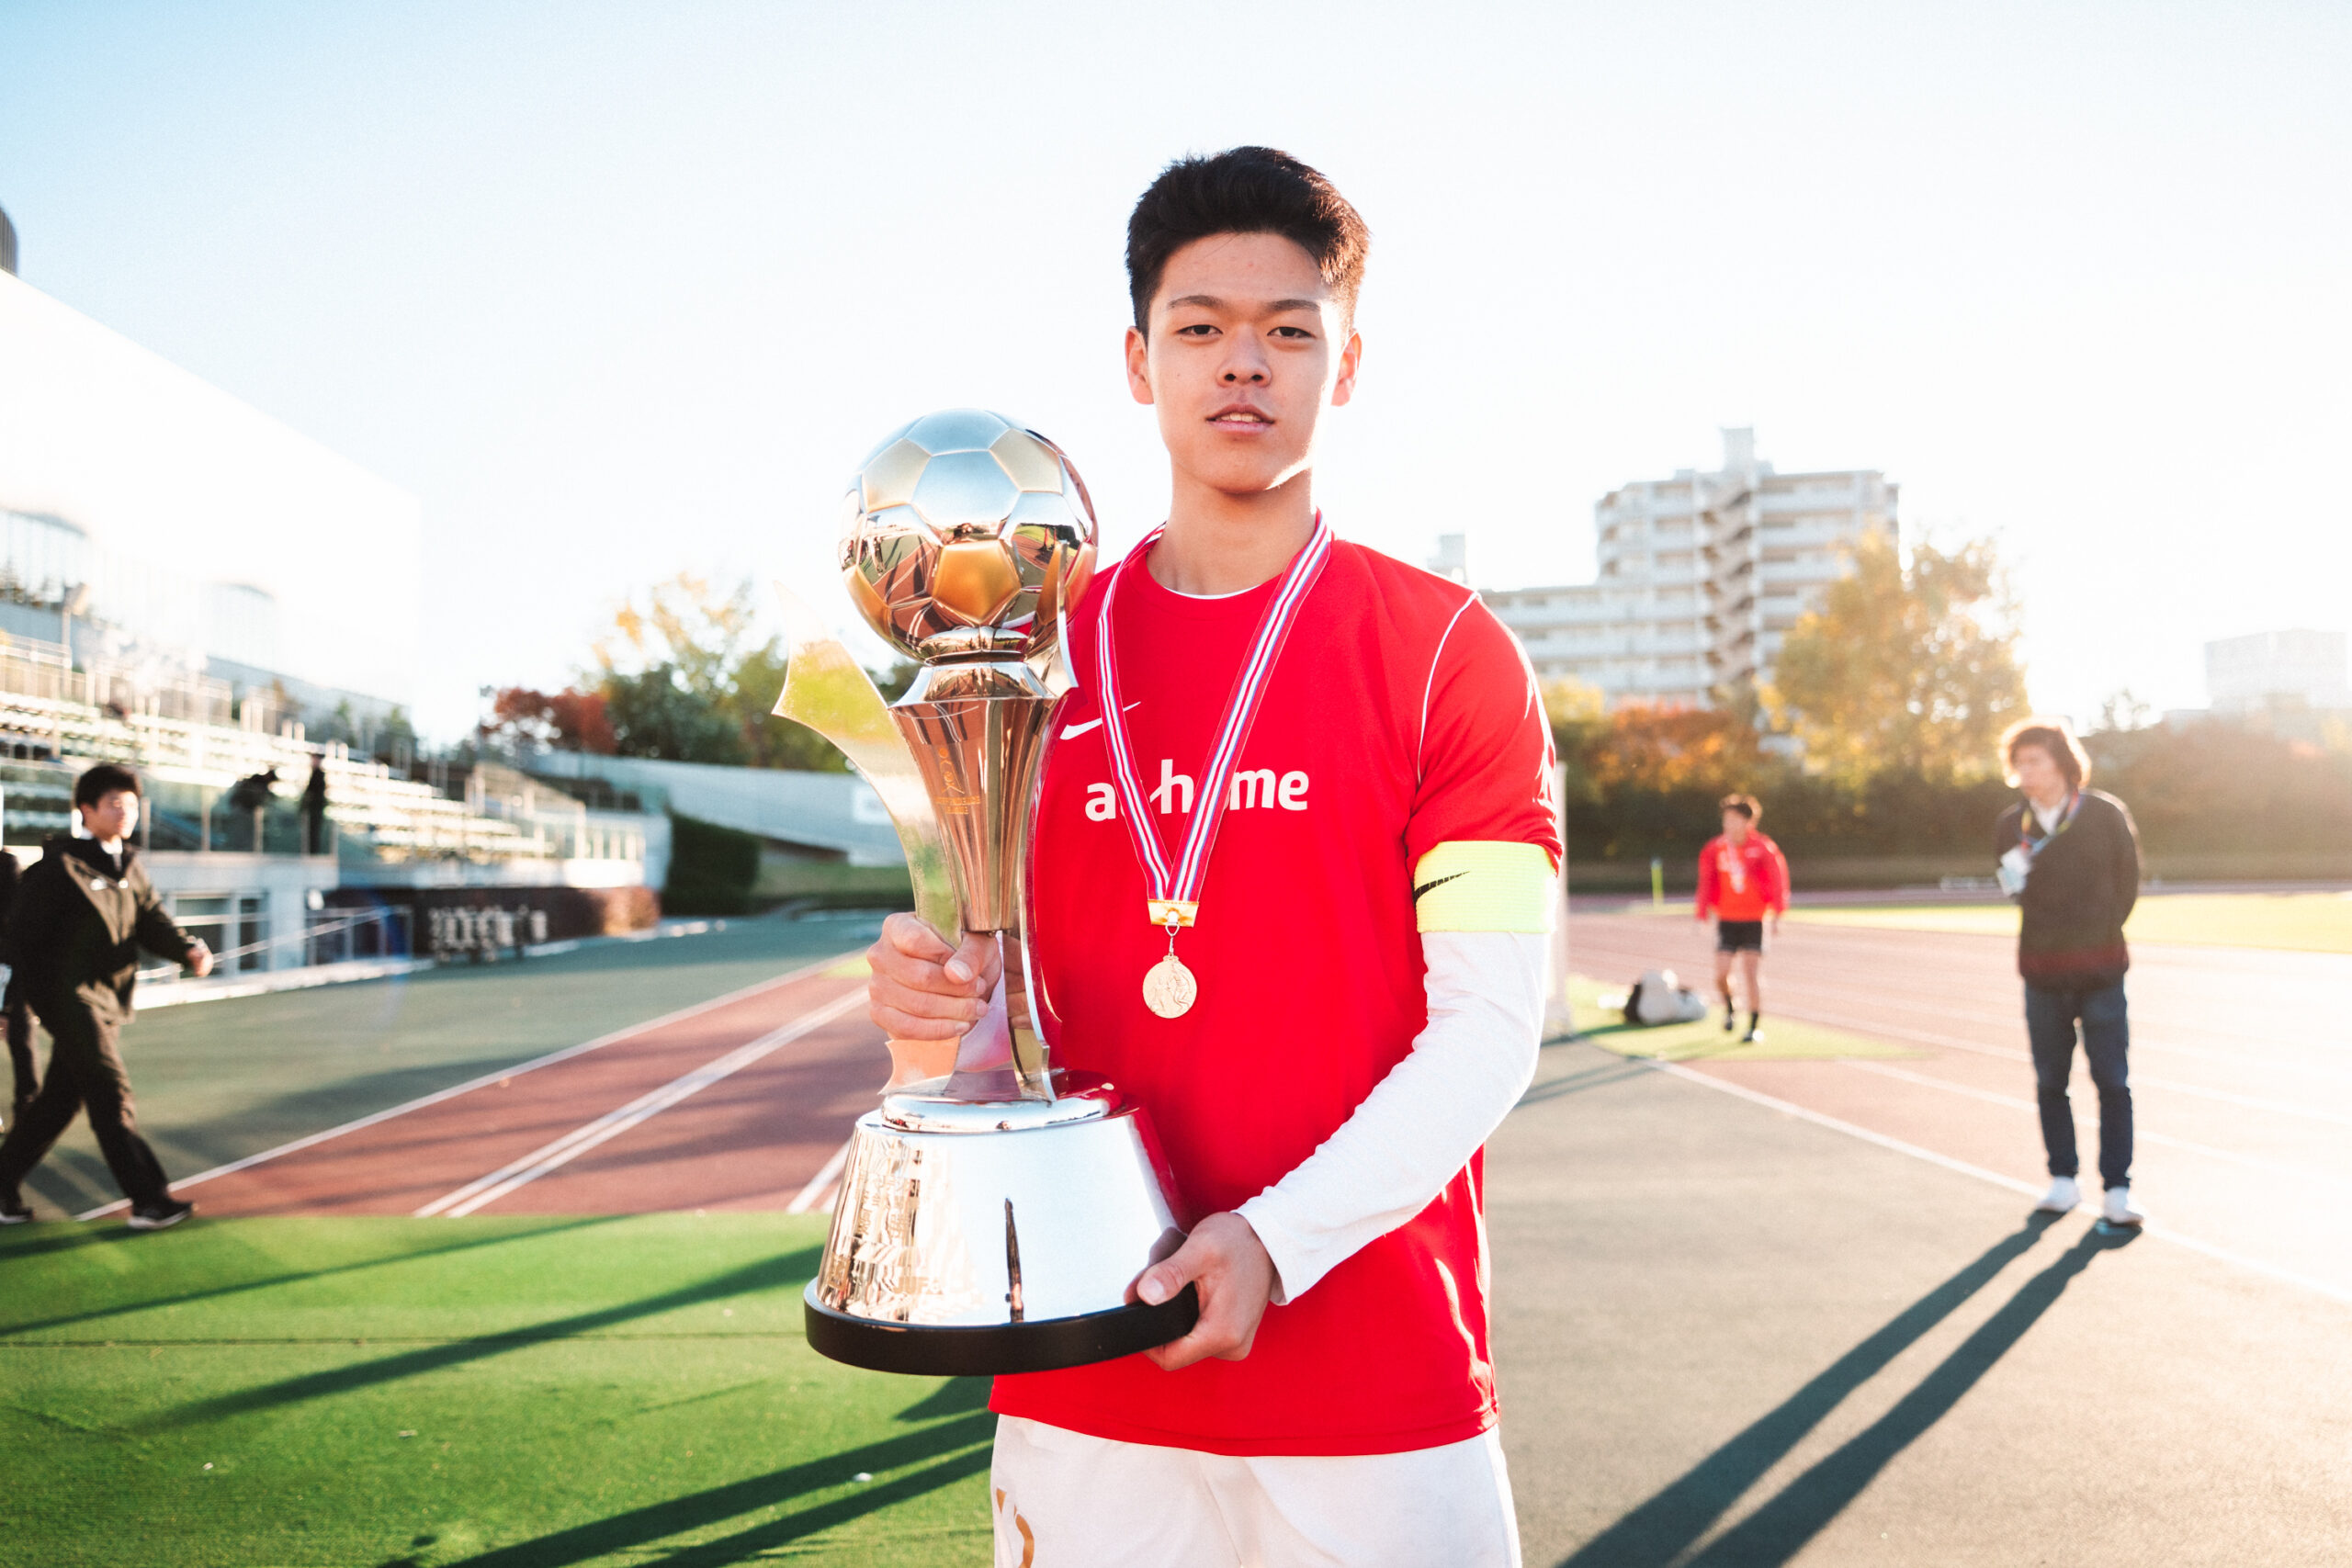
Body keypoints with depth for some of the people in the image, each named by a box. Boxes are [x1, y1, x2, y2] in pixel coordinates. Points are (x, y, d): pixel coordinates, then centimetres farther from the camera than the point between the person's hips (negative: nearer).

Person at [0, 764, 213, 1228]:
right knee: (111, 1093, -11)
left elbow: (152, 924, 6)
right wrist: (44, 994, -12)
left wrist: (187, 949, -14)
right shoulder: (60, 865, -10)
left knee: (60, 1099, 15)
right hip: (72, 997, -8)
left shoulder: (132, 869, 13)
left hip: (109, 1000, 8)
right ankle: (148, 1199, -10)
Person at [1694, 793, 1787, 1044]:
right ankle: (1730, 1007, 28)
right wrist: (1702, 915, 6)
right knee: (1721, 974, -4)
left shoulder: (1763, 848, -6)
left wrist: (1777, 916, -6)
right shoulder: (1715, 849, 1)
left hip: (1755, 920, -2)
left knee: (1752, 974, -5)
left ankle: (1756, 1027, 6)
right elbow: (1707, 883, 9)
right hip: (1726, 919, 2)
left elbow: (1778, 880, -1)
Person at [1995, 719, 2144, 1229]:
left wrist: (2098, 935, 2)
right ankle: (2063, 1180, 20)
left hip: (2100, 971, -2)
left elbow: (2127, 884, 5)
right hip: (2043, 975, 2)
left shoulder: (2106, 814, -2)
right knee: (2049, 1081, 8)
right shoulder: (2010, 827, 3)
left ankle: (2117, 1188, 4)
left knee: (2112, 1081, -2)